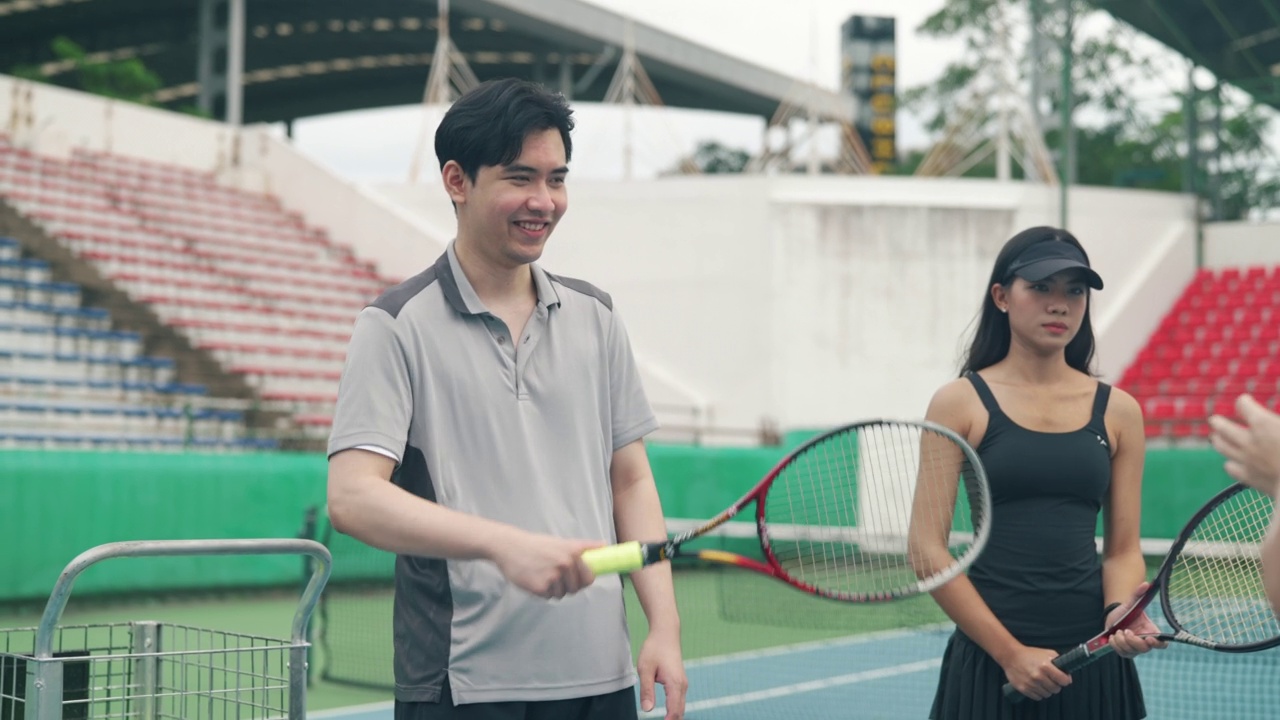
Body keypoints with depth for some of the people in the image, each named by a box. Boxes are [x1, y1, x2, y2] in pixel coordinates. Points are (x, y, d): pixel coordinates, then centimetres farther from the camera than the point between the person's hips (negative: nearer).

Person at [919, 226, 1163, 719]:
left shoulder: (1117, 410, 6)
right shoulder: (961, 403, -2)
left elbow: (1123, 548, 7)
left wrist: (1120, 612, -13)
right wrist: (1009, 652, -10)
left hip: (1094, 660, 3)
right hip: (989, 661, -2)